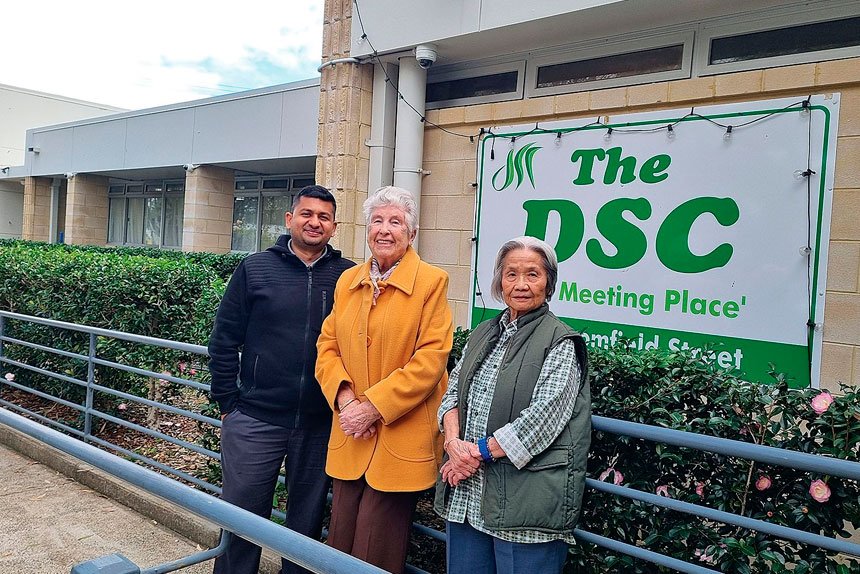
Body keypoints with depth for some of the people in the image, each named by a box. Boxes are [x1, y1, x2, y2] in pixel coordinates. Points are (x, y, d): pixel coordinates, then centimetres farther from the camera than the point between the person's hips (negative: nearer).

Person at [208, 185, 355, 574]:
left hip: (321, 425, 1)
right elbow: (223, 341, 1)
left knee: (307, 520, 17)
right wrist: (228, 403, 0)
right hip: (254, 420, 0)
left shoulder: (348, 276, -1)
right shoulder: (255, 268, -2)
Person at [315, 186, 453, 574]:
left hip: (400, 438, -5)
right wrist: (344, 398, -9)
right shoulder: (348, 280, 9)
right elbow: (327, 346, 9)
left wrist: (375, 406, -16)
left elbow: (431, 357, -14)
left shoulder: (432, 281, -8)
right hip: (350, 437, 5)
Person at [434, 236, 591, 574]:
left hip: (525, 496, -6)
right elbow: (453, 392, 10)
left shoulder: (561, 343, -6)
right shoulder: (483, 334, 14)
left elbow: (543, 416, -15)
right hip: (466, 492, 6)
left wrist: (478, 452, -14)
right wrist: (453, 441, -8)